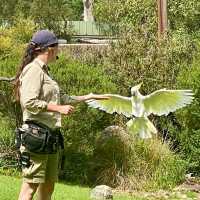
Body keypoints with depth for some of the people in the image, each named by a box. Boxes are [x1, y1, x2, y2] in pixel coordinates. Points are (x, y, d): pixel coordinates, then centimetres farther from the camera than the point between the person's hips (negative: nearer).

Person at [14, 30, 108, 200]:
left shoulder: (44, 70, 20)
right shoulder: (33, 70, -10)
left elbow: (58, 98, 30)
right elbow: (29, 102, -20)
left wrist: (87, 97, 34)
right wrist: (59, 108, -17)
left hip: (51, 135, 10)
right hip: (37, 133, -10)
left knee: (49, 184, 11)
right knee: (31, 184, -12)